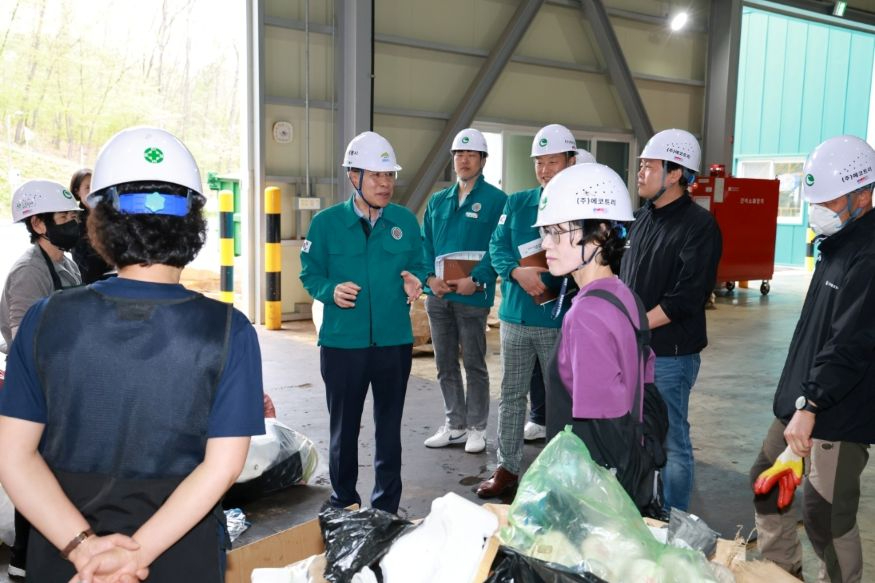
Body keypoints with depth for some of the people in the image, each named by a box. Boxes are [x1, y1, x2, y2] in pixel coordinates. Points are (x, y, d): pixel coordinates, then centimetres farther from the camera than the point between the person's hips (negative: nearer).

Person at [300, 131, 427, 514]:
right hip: (342, 342, -1)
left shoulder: (406, 221, 2)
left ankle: (387, 507, 28)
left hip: (395, 340, 2)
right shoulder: (326, 222, -4)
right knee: (344, 426, 12)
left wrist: (415, 282, -13)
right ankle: (343, 504, 30)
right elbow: (310, 273, 0)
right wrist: (331, 291, -19)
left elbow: (418, 266, 9)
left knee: (389, 425, 13)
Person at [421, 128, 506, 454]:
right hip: (437, 295, 6)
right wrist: (430, 278, -6)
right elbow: (425, 245, 11)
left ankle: (476, 429, 18)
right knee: (445, 365, 13)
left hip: (473, 296, -5)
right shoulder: (437, 201, 13)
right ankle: (455, 426, 27)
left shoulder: (496, 200, -4)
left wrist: (476, 280, -21)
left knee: (474, 365, 5)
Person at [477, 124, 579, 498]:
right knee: (511, 395, 12)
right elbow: (497, 247, 2)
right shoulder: (516, 203, 8)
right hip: (515, 316, 4)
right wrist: (518, 272, -18)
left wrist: (545, 281, -20)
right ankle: (507, 468, 24)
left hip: (561, 320, -3)